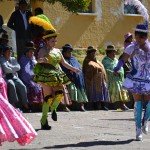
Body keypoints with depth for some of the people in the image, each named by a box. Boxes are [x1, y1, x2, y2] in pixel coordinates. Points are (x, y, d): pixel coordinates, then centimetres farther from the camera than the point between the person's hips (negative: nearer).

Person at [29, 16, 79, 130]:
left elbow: (63, 62, 26)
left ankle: (53, 108, 19)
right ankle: (44, 120, -4)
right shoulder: (43, 50, -5)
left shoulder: (57, 51, 16)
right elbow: (39, 59, -22)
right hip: (47, 74, -6)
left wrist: (73, 69, 24)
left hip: (57, 75, 6)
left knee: (60, 93, -12)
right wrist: (41, 60, -45)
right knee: (48, 96, -10)